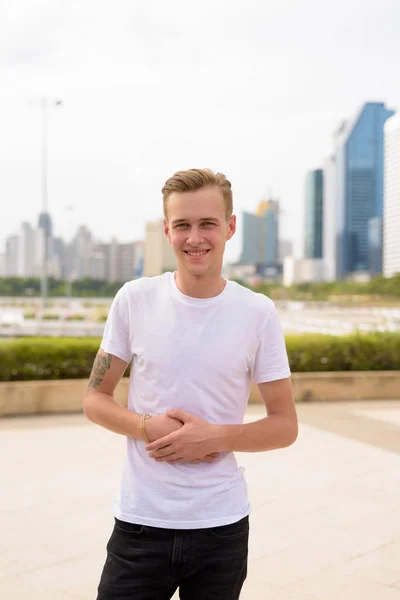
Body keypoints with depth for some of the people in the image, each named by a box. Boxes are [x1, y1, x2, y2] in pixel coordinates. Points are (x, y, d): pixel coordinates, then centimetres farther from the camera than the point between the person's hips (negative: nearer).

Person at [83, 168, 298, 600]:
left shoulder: (258, 313, -5)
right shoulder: (135, 300, -4)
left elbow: (285, 425, 0)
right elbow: (95, 399, 3)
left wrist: (214, 437, -16)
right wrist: (148, 427, -15)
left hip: (222, 523, 0)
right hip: (140, 519, 0)